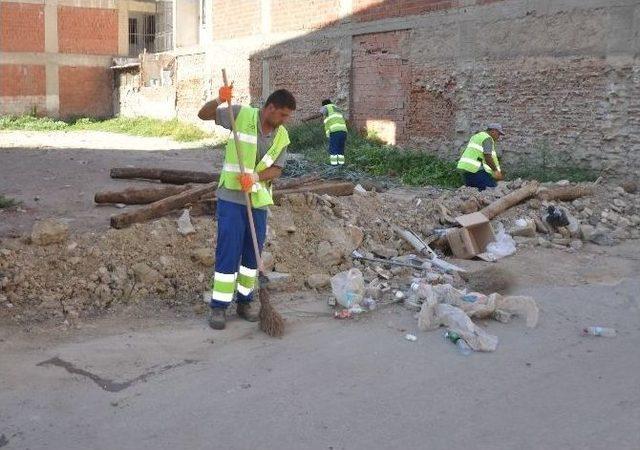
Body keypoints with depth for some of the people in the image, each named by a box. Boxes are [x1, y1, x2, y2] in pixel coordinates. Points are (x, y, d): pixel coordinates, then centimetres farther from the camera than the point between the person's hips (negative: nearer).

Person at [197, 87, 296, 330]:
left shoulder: (282, 136, 4)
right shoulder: (242, 114, -6)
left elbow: (276, 169, 0)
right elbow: (203, 115, -2)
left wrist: (255, 177, -20)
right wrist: (219, 100, -22)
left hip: (258, 200, 4)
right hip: (231, 198, -4)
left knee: (253, 252, 10)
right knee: (228, 252, -6)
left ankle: (244, 301, 25)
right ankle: (218, 306, 3)